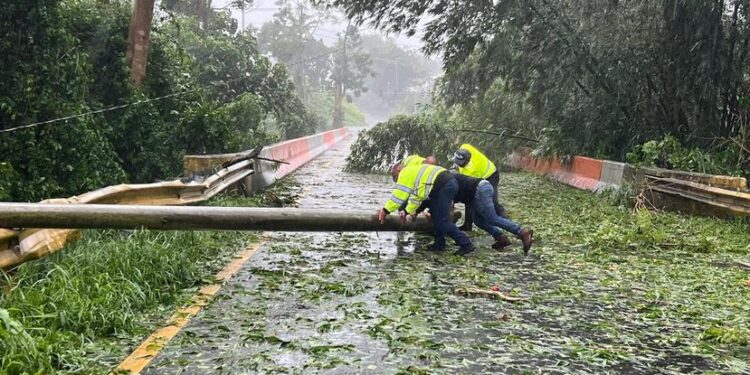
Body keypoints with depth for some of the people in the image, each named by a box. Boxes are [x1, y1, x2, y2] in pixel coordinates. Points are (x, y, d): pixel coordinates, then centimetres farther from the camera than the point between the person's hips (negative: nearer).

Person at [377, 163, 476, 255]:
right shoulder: (414, 171, 32)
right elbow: (416, 196, 38)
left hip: (444, 186, -10)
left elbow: (398, 195, -2)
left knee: (442, 221, -7)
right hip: (450, 182, 10)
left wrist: (385, 210, 4)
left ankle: (466, 244, -7)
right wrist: (407, 211, 42)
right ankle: (439, 244, 25)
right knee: (435, 216, 22)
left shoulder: (405, 173, 3)